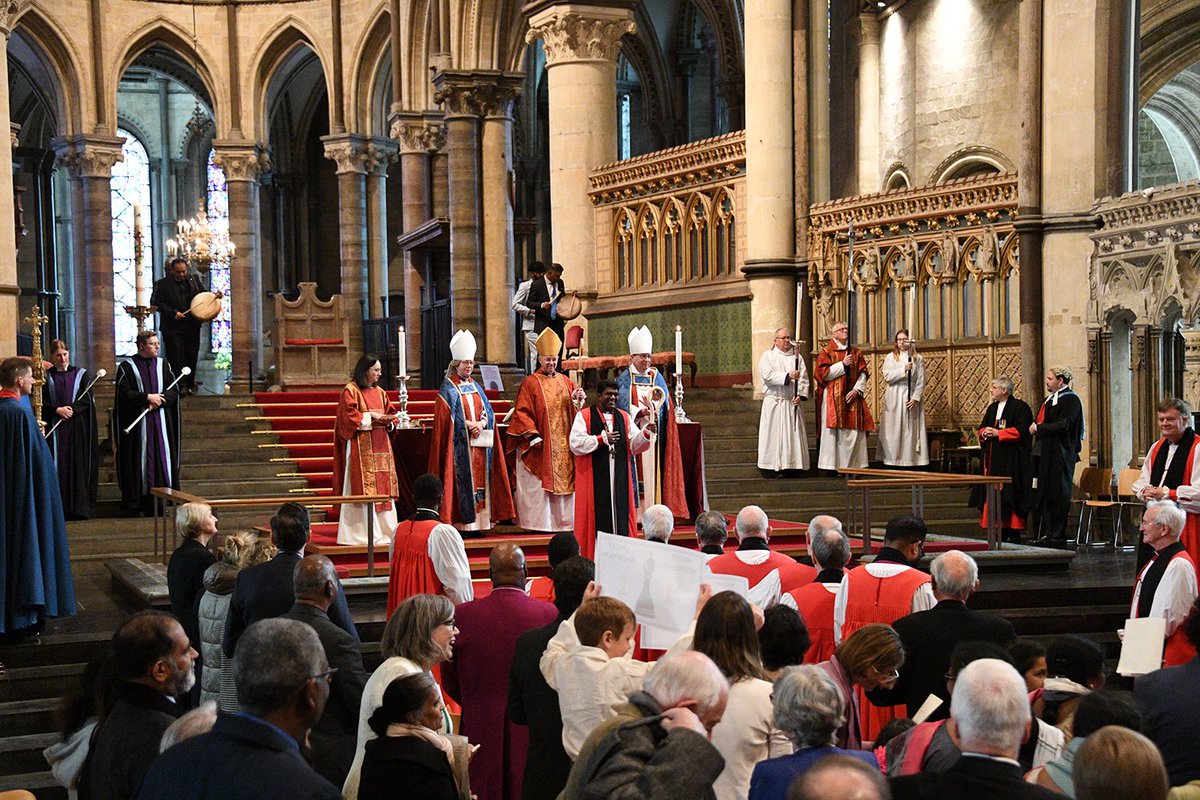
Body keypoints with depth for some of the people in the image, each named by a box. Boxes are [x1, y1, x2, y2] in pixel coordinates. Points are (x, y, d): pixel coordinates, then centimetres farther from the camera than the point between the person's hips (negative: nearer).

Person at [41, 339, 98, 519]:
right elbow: (42, 403, 0)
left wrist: (70, 409, -14)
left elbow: (87, 399, -1)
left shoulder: (81, 374, 8)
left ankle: (79, 507, -1)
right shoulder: (46, 377, 7)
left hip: (77, 428, 0)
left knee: (79, 466, -3)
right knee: (58, 465, -2)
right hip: (54, 428, 0)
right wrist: (57, 410, -15)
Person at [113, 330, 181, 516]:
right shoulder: (127, 366, 0)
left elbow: (174, 391, 6)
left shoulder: (163, 365, 11)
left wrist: (159, 400, -12)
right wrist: (147, 397, -15)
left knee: (163, 457, 0)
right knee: (140, 458, -4)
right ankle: (138, 503, -1)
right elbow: (124, 393, -9)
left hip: (161, 422, 4)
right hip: (137, 423, -4)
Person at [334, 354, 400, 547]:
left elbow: (391, 413, 17)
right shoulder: (350, 391, -5)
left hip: (381, 445, 7)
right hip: (360, 446, -7)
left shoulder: (380, 392, 17)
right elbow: (348, 416, -12)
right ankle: (361, 533, -4)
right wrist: (371, 417, -14)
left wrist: (389, 421, -4)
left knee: (383, 486, 5)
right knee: (362, 489, -7)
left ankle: (384, 530, 9)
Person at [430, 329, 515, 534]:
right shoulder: (448, 389, -1)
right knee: (463, 481, -9)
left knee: (480, 478, 3)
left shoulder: (476, 387, 18)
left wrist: (481, 423, -8)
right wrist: (469, 425, -15)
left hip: (479, 444, 6)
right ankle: (462, 523, -9)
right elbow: (447, 417, -11)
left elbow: (488, 411, 12)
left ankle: (480, 522, 4)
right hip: (459, 446, -6)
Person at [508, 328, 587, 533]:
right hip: (541, 446, -5)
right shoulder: (530, 383, -2)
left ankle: (563, 521, 11)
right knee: (539, 483, -5)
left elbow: (576, 408, 14)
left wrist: (577, 399, -9)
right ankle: (539, 522, -1)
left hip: (563, 444, 5)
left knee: (564, 481, 5)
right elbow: (522, 412, -8)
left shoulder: (565, 382, 13)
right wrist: (532, 436, -17)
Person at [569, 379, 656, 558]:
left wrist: (646, 433, -12)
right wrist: (602, 439, -13)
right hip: (594, 477, -4)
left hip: (619, 478, 4)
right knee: (598, 515, -4)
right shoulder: (584, 416, 0)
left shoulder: (624, 417, 13)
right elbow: (576, 445, -11)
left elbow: (634, 445, 7)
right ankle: (592, 556, 0)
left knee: (620, 515, 2)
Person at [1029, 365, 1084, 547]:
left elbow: (1063, 425, -20)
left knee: (1057, 496, -4)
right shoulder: (1048, 399, 19)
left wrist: (1038, 428, -14)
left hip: (1059, 455, -9)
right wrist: (1035, 426, 2)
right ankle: (1046, 534, 12)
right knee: (1043, 494, 7)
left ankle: (1057, 537, 1)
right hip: (1044, 454, 9)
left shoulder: (1070, 400, -9)